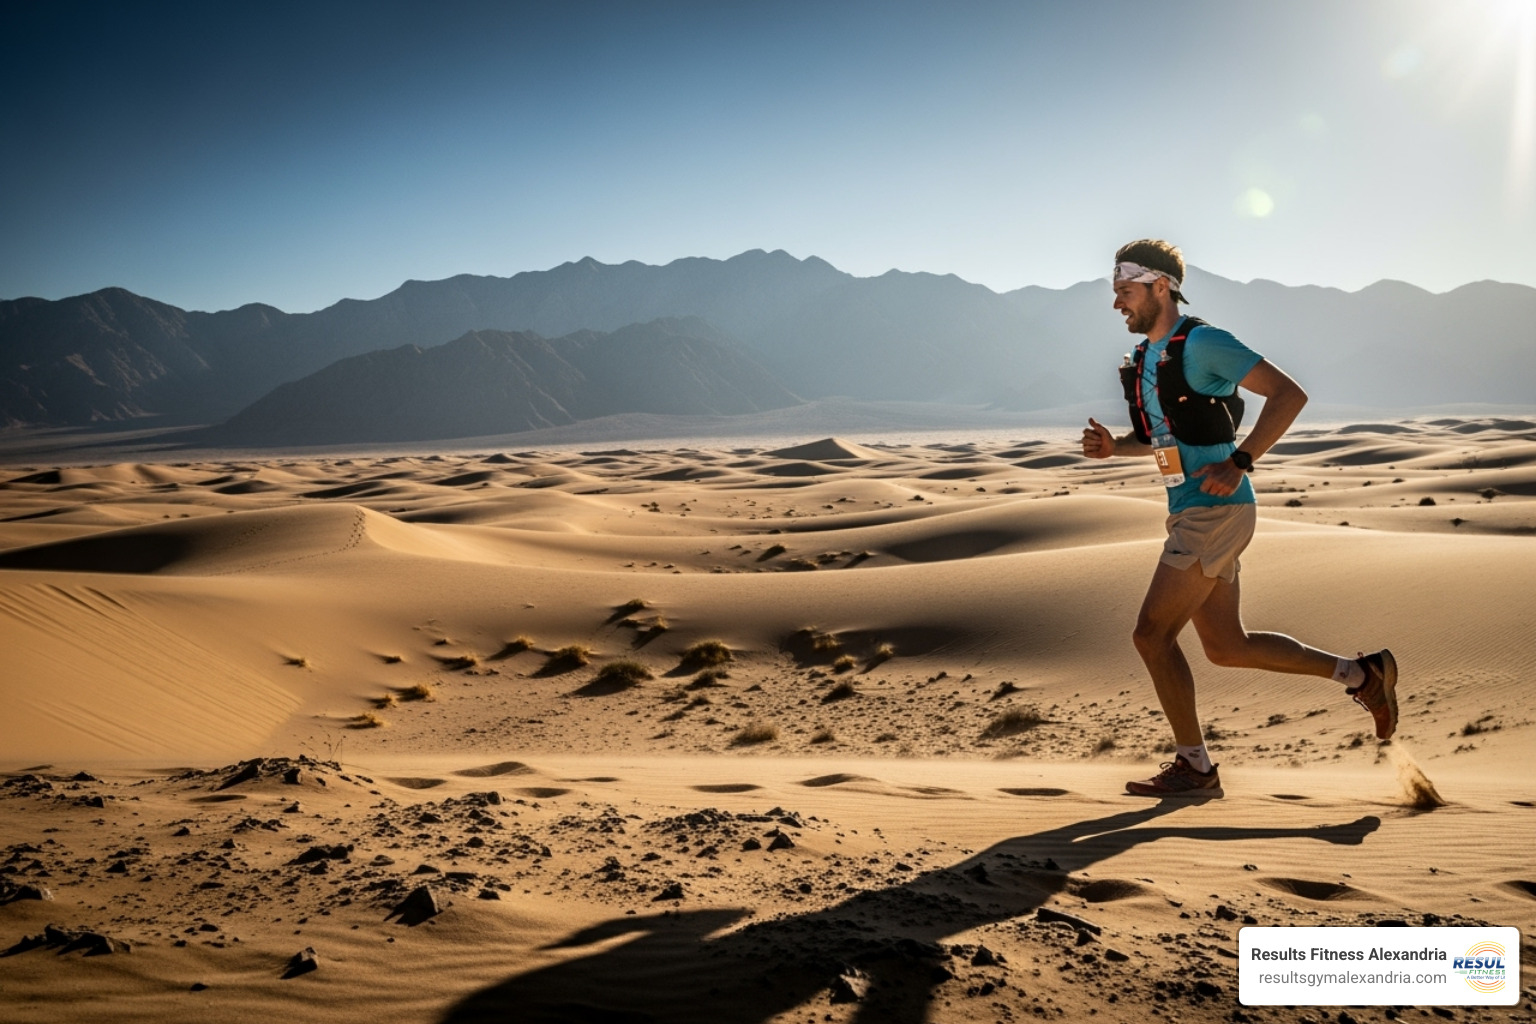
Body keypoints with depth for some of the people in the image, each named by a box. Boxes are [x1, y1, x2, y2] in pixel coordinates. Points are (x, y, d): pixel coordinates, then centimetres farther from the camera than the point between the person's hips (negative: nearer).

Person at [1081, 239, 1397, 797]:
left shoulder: (1202, 342, -12)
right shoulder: (1147, 357, 15)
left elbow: (1289, 394, -16)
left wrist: (1239, 463, -24)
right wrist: (1112, 446, 7)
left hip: (1216, 512, -10)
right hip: (1191, 514, 10)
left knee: (1152, 635, -8)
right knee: (1227, 647, 14)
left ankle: (1194, 767, 5)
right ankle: (1361, 674, 25)